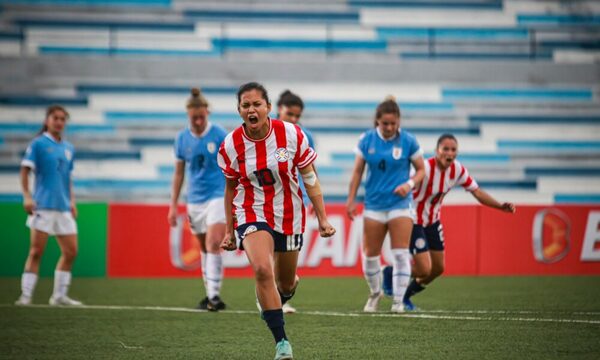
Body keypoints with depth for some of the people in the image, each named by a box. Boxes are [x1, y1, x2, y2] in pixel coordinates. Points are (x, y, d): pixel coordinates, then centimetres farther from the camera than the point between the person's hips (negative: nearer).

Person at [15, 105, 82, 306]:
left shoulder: (69, 148, 14)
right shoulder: (38, 144, -2)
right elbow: (25, 170, -6)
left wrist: (72, 201, 13)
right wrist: (27, 196, -16)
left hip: (63, 207, 6)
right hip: (43, 205, -6)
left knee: (70, 252, 2)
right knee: (36, 251, -8)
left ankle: (59, 295, 12)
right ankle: (25, 295, -4)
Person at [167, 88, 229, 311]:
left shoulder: (220, 135, -7)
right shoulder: (182, 139, 4)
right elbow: (179, 173, 11)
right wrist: (173, 205, 9)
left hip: (218, 196, -4)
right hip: (195, 199, 4)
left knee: (213, 244, -18)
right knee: (204, 248, 11)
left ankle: (214, 295, -20)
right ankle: (210, 294, 20)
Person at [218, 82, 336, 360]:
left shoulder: (291, 135, -12)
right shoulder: (231, 145, -8)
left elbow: (309, 179, -2)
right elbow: (230, 188, 7)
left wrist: (322, 219, -4)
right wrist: (229, 231, 10)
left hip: (289, 217, 1)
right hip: (252, 215, -1)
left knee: (286, 283, 13)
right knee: (262, 269, -27)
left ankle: (273, 299, 53)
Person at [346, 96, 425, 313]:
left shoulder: (408, 141, -5)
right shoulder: (366, 140, -1)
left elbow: (421, 170, 4)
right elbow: (358, 171, 6)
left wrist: (409, 184, -15)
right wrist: (351, 200, 4)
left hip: (400, 204, -2)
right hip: (374, 204, 2)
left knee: (401, 253, -9)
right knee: (370, 254, 4)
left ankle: (398, 300, 0)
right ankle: (375, 293, 28)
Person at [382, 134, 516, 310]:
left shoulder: (457, 170, -9)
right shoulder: (426, 169, -30)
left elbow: (477, 191, -1)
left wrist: (501, 206, -12)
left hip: (433, 220, 7)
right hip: (414, 221, -7)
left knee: (438, 269, 11)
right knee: (424, 270, -13)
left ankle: (405, 296, 34)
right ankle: (390, 272, 17)